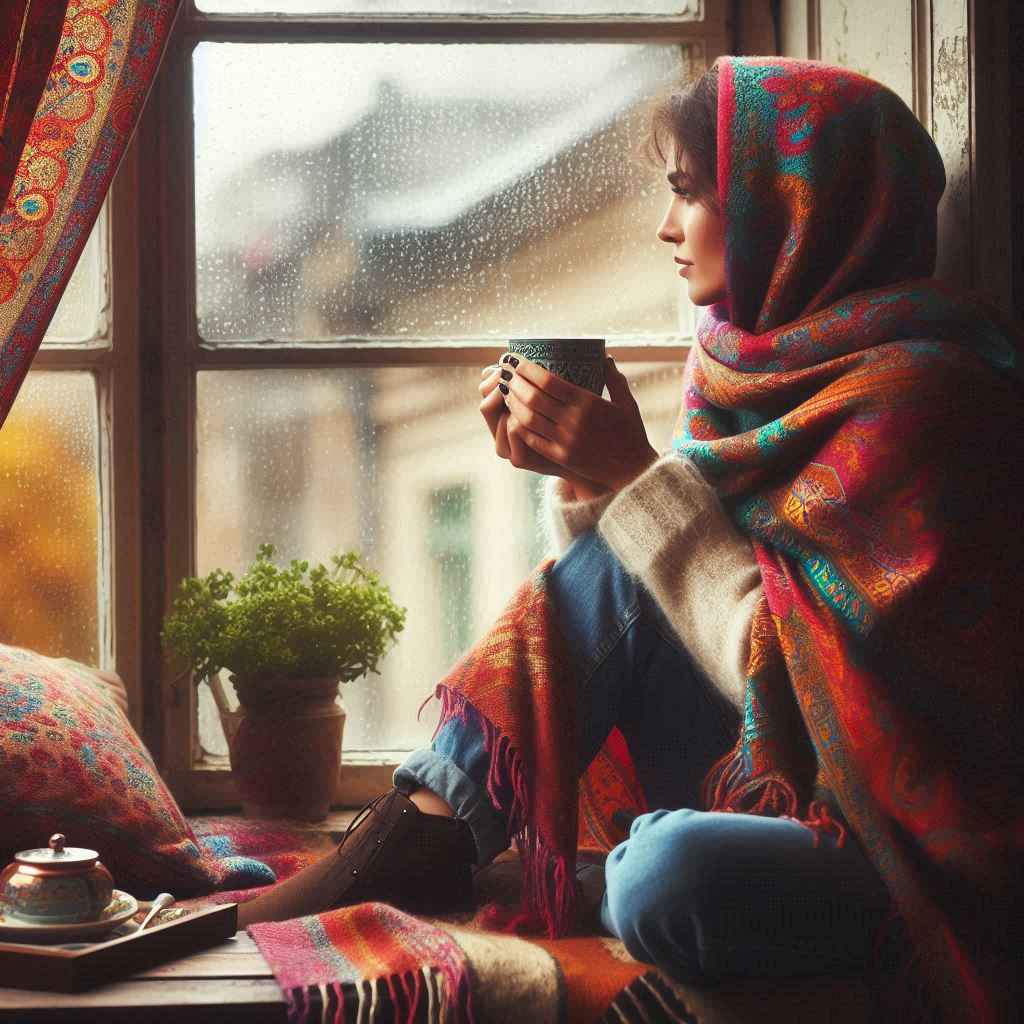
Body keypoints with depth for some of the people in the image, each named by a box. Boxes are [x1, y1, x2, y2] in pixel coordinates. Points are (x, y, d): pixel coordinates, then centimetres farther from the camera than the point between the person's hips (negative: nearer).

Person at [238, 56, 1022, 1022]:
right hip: (769, 776, 7)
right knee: (608, 569, -11)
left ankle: (422, 844, -9)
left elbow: (787, 669, -21)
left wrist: (638, 476, -20)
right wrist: (582, 474, -3)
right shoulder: (759, 359, 7)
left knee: (669, 873, -34)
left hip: (926, 858, -7)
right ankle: (425, 834, -10)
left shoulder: (912, 392, -17)